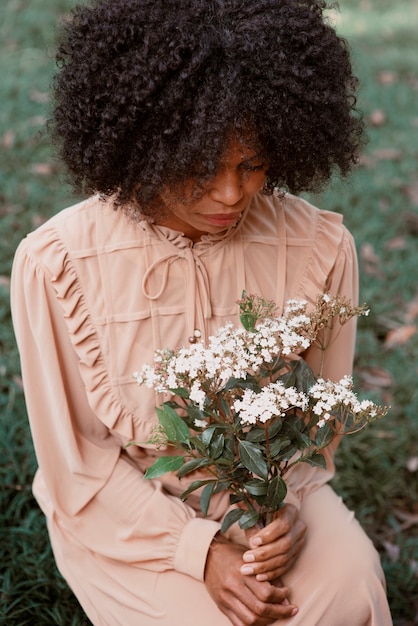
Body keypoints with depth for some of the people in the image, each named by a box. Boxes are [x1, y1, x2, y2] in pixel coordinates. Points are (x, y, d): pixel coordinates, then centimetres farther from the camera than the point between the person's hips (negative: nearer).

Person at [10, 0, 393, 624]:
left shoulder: (322, 249, -13)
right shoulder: (55, 263, -19)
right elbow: (75, 456, -11)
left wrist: (286, 511, -18)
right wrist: (199, 549, -19)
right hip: (124, 511, -1)